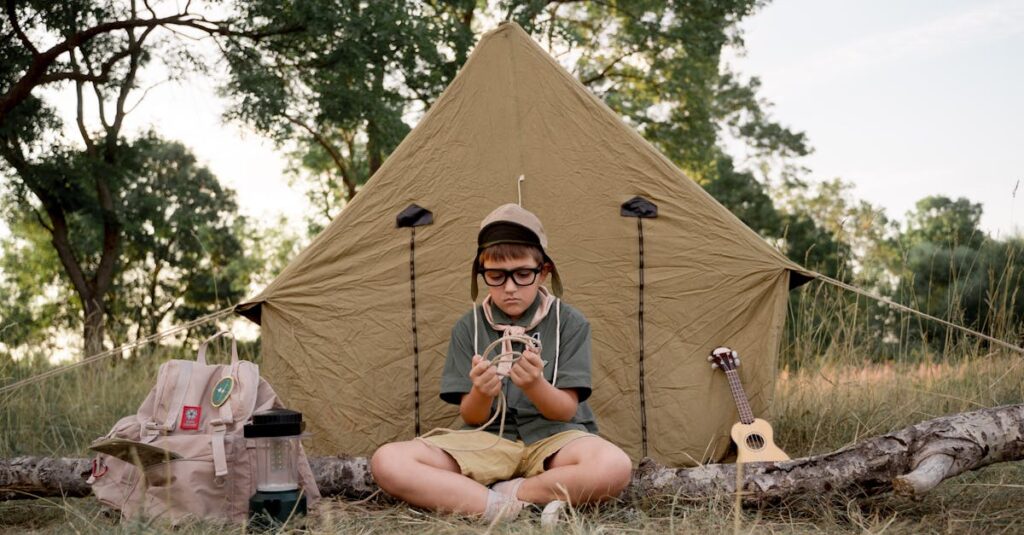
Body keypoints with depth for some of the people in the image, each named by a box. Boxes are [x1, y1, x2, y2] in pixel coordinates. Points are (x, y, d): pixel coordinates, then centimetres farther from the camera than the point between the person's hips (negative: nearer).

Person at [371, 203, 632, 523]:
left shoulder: (570, 324, 0)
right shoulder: (468, 328, 4)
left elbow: (565, 410, -5)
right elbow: (471, 417, 1)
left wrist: (535, 385, -28)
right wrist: (482, 394, -24)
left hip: (552, 438, -1)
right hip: (489, 441, 2)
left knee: (614, 467, -37)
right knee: (386, 463, -24)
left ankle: (505, 494, -18)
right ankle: (504, 510, -27)